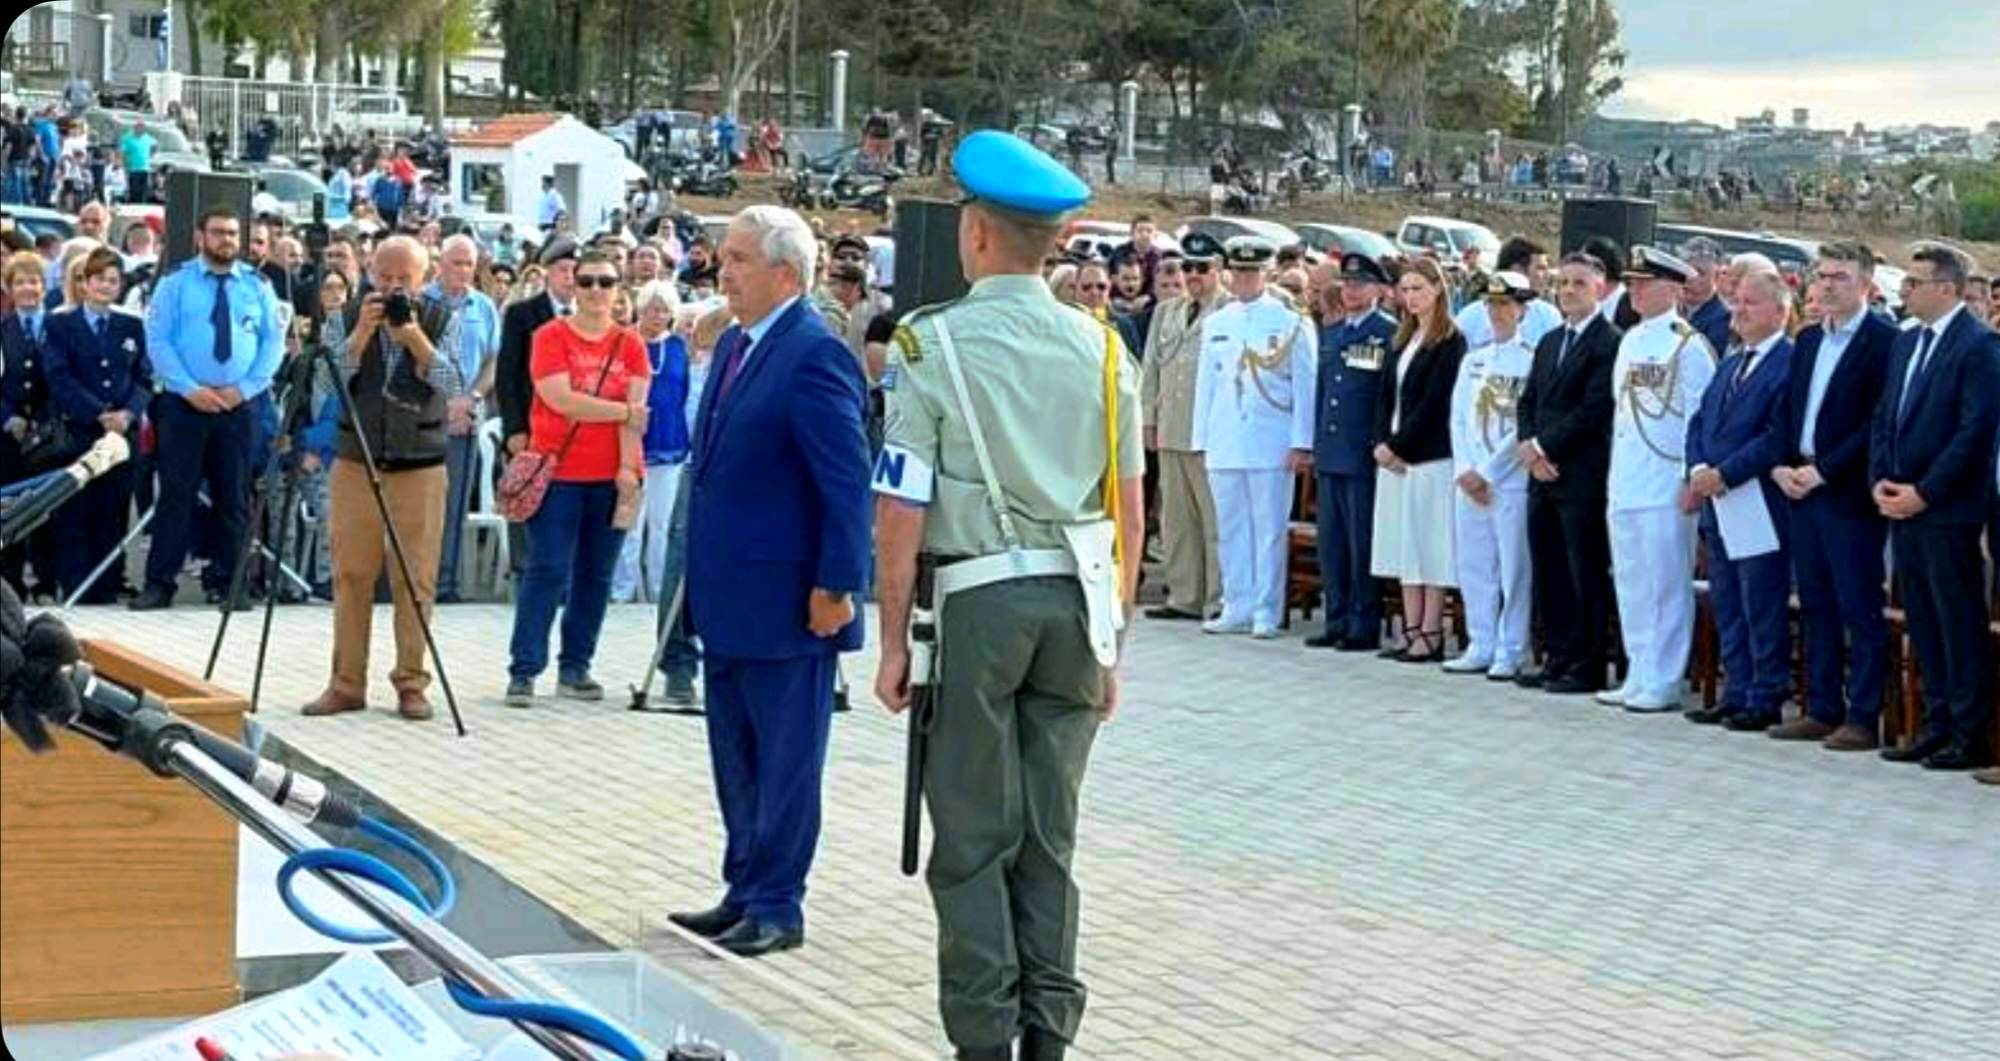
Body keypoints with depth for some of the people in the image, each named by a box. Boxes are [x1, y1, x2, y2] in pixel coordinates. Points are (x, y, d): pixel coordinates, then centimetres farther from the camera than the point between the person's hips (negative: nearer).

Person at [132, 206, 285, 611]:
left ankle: (226, 583, 13)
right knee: (176, 493, -3)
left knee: (234, 498, 5)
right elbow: (157, 341, -3)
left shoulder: (258, 287, 9)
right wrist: (190, 389, -13)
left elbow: (274, 343, 5)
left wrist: (245, 388, -8)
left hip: (239, 406, 2)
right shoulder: (175, 284, 4)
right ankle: (160, 583, 0)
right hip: (183, 403, -2)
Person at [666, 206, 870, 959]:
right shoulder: (735, 346, 12)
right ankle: (744, 892, 26)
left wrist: (835, 586, -20)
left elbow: (847, 481, -19)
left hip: (785, 601, -9)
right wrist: (701, 572, 18)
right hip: (729, 597, 9)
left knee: (784, 760, 2)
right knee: (736, 756, 16)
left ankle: (777, 907, 10)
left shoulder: (814, 355, -17)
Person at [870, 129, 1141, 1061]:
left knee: (973, 839, 5)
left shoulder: (936, 345, -7)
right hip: (1078, 597, 4)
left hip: (979, 597, -4)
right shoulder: (1101, 348, 5)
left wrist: (894, 641, 0)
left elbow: (901, 511, -8)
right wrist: (1111, 635, 16)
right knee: (1048, 836, 12)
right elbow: (1129, 508, 8)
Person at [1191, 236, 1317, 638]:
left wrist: (1301, 443, -7)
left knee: (1270, 529, -2)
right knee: (1230, 529, 7)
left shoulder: (1290, 323, 0)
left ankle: (1266, 612, 3)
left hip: (1272, 445, -4)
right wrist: (1201, 442, 12)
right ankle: (1236, 609, 14)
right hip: (1224, 446, 4)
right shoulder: (1215, 325, 13)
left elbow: (1305, 386, -1)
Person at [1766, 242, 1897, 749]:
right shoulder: (1808, 340, 16)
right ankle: (1822, 711, 17)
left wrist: (1821, 471, -15)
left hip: (1850, 495, -8)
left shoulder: (1883, 341, -9)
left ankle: (1862, 719, 0)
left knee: (1861, 610, -3)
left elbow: (1878, 422, -14)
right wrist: (1781, 464, 1)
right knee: (1816, 607, 11)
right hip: (1803, 489, 8)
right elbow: (1786, 409, 18)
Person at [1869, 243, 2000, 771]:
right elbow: (1883, 418, 18)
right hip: (1902, 508, 8)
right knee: (1922, 623, 11)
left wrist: (1923, 493, -15)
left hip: (1948, 510, -8)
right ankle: (1937, 725, 19)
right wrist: (1881, 482, 3)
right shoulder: (1906, 342, 15)